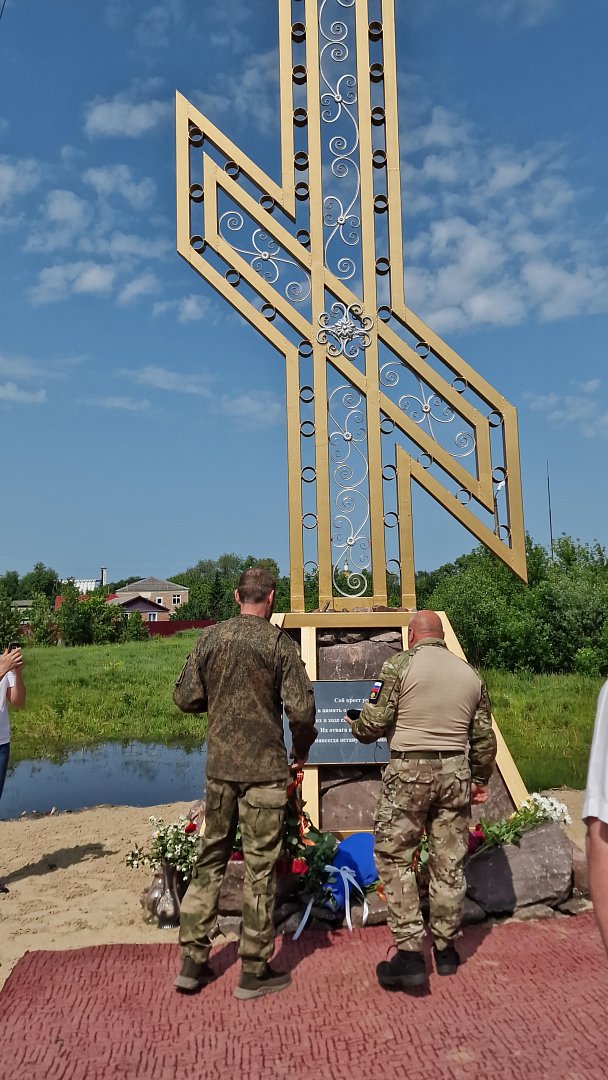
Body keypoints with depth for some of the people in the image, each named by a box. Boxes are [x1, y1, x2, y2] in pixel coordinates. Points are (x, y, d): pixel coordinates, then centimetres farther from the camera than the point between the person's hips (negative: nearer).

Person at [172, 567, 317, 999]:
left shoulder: (211, 637, 1)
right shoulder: (279, 642, -10)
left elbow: (186, 697, 2)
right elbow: (302, 708, -14)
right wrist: (303, 748, 4)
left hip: (219, 766, 4)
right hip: (265, 769, -4)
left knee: (210, 859, 16)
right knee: (260, 867, 6)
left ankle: (193, 961, 23)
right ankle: (255, 971, 17)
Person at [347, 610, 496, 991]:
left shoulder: (400, 665, -7)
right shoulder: (471, 673, 8)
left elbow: (373, 724, -8)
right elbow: (484, 738, 11)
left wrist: (356, 726, 14)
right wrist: (480, 779, 24)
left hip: (410, 770, -5)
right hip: (456, 772, 5)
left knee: (393, 857, 6)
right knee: (449, 863, 13)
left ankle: (410, 953, 3)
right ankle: (447, 950, 26)